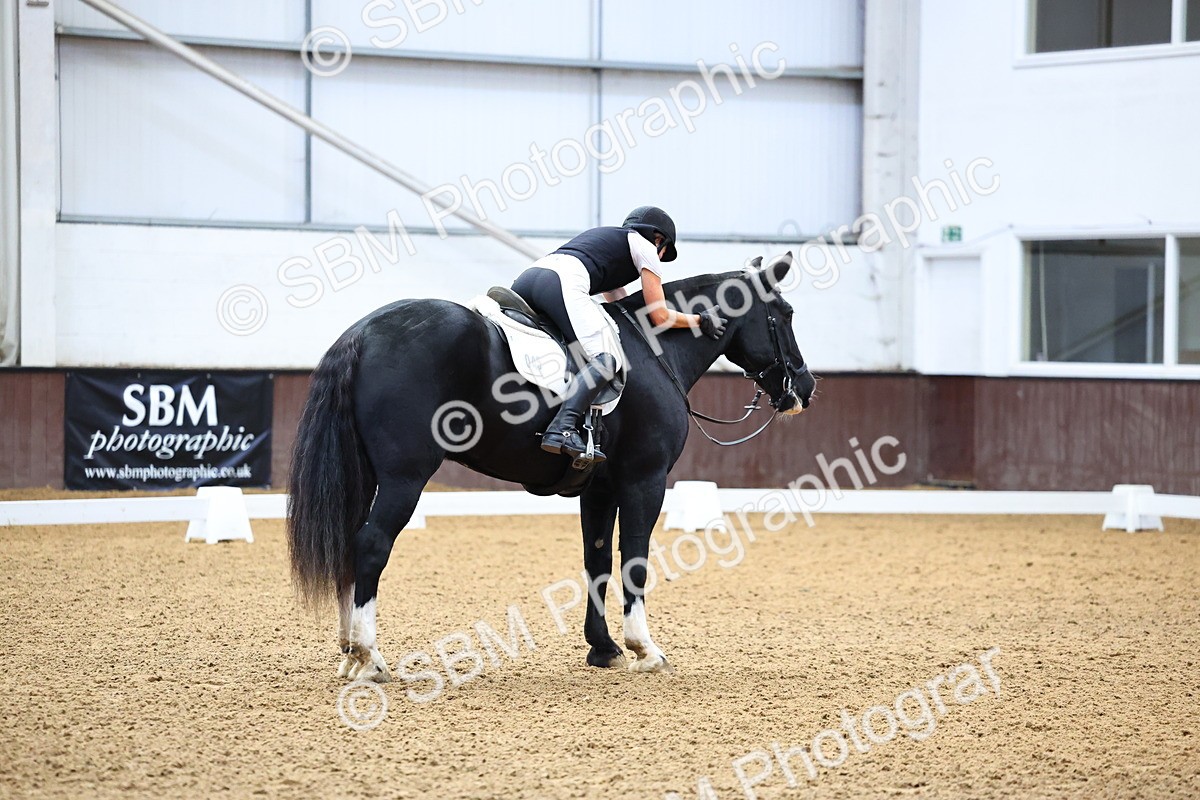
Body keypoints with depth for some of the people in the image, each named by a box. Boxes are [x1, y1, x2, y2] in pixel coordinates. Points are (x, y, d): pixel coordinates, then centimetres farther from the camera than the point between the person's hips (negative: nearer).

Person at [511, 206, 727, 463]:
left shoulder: (606, 237, 41)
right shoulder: (646, 248, 19)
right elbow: (660, 317, 15)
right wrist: (700, 321, 31)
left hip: (526, 278, 8)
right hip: (563, 284, -8)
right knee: (605, 360, -19)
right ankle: (562, 430, -40)